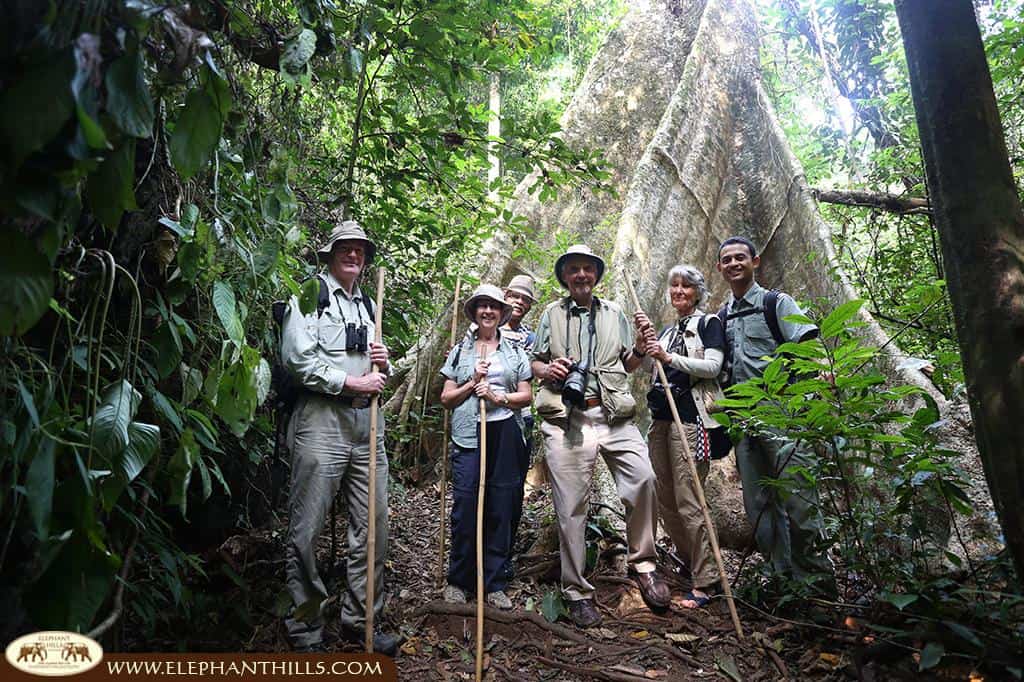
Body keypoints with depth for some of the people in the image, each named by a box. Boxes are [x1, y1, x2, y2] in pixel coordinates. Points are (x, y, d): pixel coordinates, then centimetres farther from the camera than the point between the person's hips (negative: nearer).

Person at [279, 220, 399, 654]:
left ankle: (359, 621, 19)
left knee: (373, 526, 7)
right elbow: (297, 358, -11)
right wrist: (353, 382, -10)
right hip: (321, 419, -6)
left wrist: (382, 364, 5)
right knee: (307, 531, -2)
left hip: (366, 422, 7)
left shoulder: (368, 305, 22)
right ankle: (305, 631, 11)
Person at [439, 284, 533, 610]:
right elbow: (446, 398, 10)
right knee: (464, 508, -5)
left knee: (501, 510, 2)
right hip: (468, 436, -1)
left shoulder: (515, 351, 14)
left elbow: (527, 396, 8)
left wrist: (498, 397, -8)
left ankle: (494, 584, 13)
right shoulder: (460, 351, 14)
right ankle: (457, 580, 11)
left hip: (505, 436, 1)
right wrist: (473, 383, -5)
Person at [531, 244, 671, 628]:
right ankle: (578, 593, 12)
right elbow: (534, 363, 18)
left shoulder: (614, 313, 19)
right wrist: (548, 370, -4)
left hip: (613, 415, 1)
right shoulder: (552, 315, 16)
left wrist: (641, 348, 1)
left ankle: (643, 563, 4)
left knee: (643, 479, -19)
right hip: (566, 419, -1)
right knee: (571, 507, -1)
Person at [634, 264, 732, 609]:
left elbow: (713, 366, -10)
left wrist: (669, 358, -17)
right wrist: (645, 338, -1)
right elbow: (647, 369, 13)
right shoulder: (667, 330, 22)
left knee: (688, 501, -10)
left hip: (690, 416, -7)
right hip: (661, 416, 7)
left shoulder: (708, 323, 4)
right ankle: (689, 566, 22)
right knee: (665, 500, 8)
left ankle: (705, 581, -1)